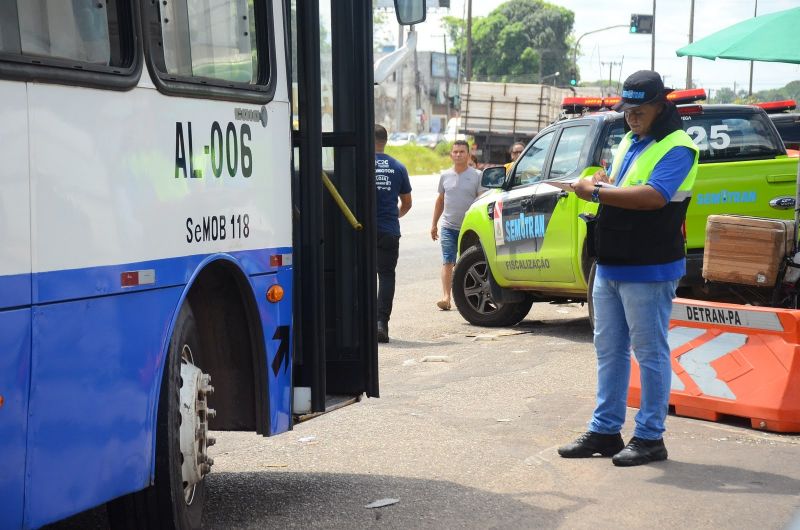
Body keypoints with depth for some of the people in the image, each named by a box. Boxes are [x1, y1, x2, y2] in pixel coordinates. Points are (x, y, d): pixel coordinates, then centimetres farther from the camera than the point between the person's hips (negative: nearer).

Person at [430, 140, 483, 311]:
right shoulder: (445, 176, 8)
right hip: (448, 226, 2)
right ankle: (446, 296, -14)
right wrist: (434, 223, 15)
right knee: (447, 262, -8)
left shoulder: (477, 176, -1)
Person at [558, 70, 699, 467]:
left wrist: (597, 192, -23)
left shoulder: (676, 148, -12)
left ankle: (649, 437, 8)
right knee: (609, 349, 13)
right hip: (610, 266, 9)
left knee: (650, 353, 0)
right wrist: (605, 184, 0)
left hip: (648, 270, -9)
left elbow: (653, 196, -26)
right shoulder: (628, 142, 16)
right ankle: (605, 430, 22)